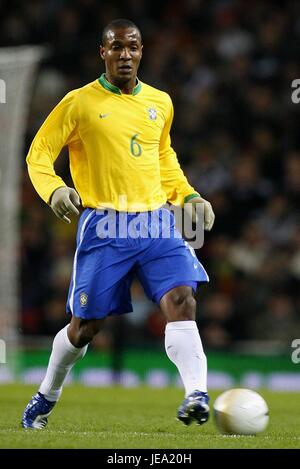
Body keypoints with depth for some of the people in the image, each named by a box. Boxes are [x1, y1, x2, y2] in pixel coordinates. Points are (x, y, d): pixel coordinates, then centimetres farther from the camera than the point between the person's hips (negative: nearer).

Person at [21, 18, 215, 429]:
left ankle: (197, 395, -27)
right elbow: (38, 154, 0)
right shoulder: (80, 103, -2)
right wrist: (54, 190, -19)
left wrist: (187, 196, 15)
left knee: (181, 300, -19)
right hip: (104, 225, -3)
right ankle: (47, 396, 27)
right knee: (87, 325, 3)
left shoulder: (160, 103, 12)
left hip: (156, 222, 3)